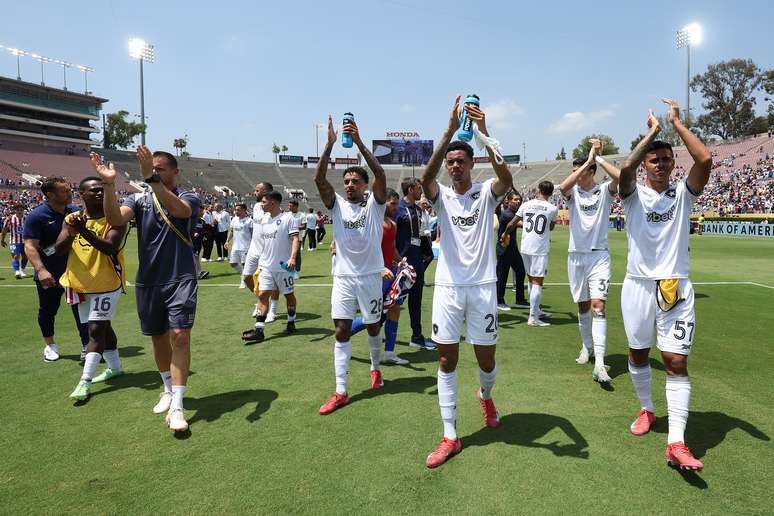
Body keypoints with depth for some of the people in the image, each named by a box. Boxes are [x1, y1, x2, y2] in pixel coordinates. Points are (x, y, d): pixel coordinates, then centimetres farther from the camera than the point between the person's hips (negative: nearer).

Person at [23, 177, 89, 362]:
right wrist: (40, 270, -29)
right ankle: (50, 346, 33)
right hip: (49, 275, -3)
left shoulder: (74, 211, 2)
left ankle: (86, 347, 8)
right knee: (48, 310, 13)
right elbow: (30, 246, -18)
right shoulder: (36, 215, -13)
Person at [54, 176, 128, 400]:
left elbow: (111, 247, -26)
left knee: (96, 330, -8)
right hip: (82, 284, 6)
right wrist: (71, 234, -25)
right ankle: (115, 367, 34)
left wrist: (84, 231, -36)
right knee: (102, 327, 18)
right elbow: (58, 249, -5)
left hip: (106, 283, -6)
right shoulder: (71, 219, 4)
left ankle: (85, 382, -6)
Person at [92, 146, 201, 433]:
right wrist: (109, 183, -28)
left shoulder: (189, 198, -3)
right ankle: (168, 390, 34)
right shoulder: (139, 199, 5)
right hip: (147, 281, 4)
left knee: (179, 336, -12)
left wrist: (152, 179, -39)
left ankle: (177, 406, -8)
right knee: (158, 337, 14)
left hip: (180, 280, -4)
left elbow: (177, 209, -29)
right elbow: (115, 219, -15)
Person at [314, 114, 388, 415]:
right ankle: (340, 392, 4)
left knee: (373, 327, 15)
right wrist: (330, 144, -21)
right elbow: (319, 179, -12)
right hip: (343, 277, 2)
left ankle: (375, 368, 42)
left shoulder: (375, 203, -3)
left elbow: (380, 175, -20)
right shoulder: (337, 204, 2)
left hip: (370, 276, -1)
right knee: (341, 331, -1)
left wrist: (359, 142, -27)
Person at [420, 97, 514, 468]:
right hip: (447, 287, 1)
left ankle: (486, 395, 45)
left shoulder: (486, 193, 1)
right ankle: (450, 437, 13)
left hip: (482, 286, -1)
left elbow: (506, 178, -23)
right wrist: (449, 130, -30)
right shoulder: (441, 195, 2)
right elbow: (425, 177, -21)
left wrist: (483, 132, -31)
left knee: (486, 359, 8)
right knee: (446, 360, 3)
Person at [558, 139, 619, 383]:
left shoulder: (604, 190, 0)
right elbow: (563, 186, -20)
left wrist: (599, 158, -14)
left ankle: (599, 363, -18)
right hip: (576, 255, 3)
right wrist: (589, 159, -19)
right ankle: (587, 347, 33)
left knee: (598, 305, -14)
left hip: (599, 255, -3)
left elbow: (621, 177, -22)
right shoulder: (573, 192, 4)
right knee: (583, 306, 13)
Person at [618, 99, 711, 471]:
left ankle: (676, 443, -4)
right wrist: (652, 132, -12)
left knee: (677, 362, -6)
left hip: (676, 287, 0)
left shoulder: (683, 193, 5)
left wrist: (676, 122, -7)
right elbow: (625, 168, -21)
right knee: (638, 354, 15)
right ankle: (646, 410, 38)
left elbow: (705, 159, -13)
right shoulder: (634, 195, 1)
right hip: (638, 285, 0)